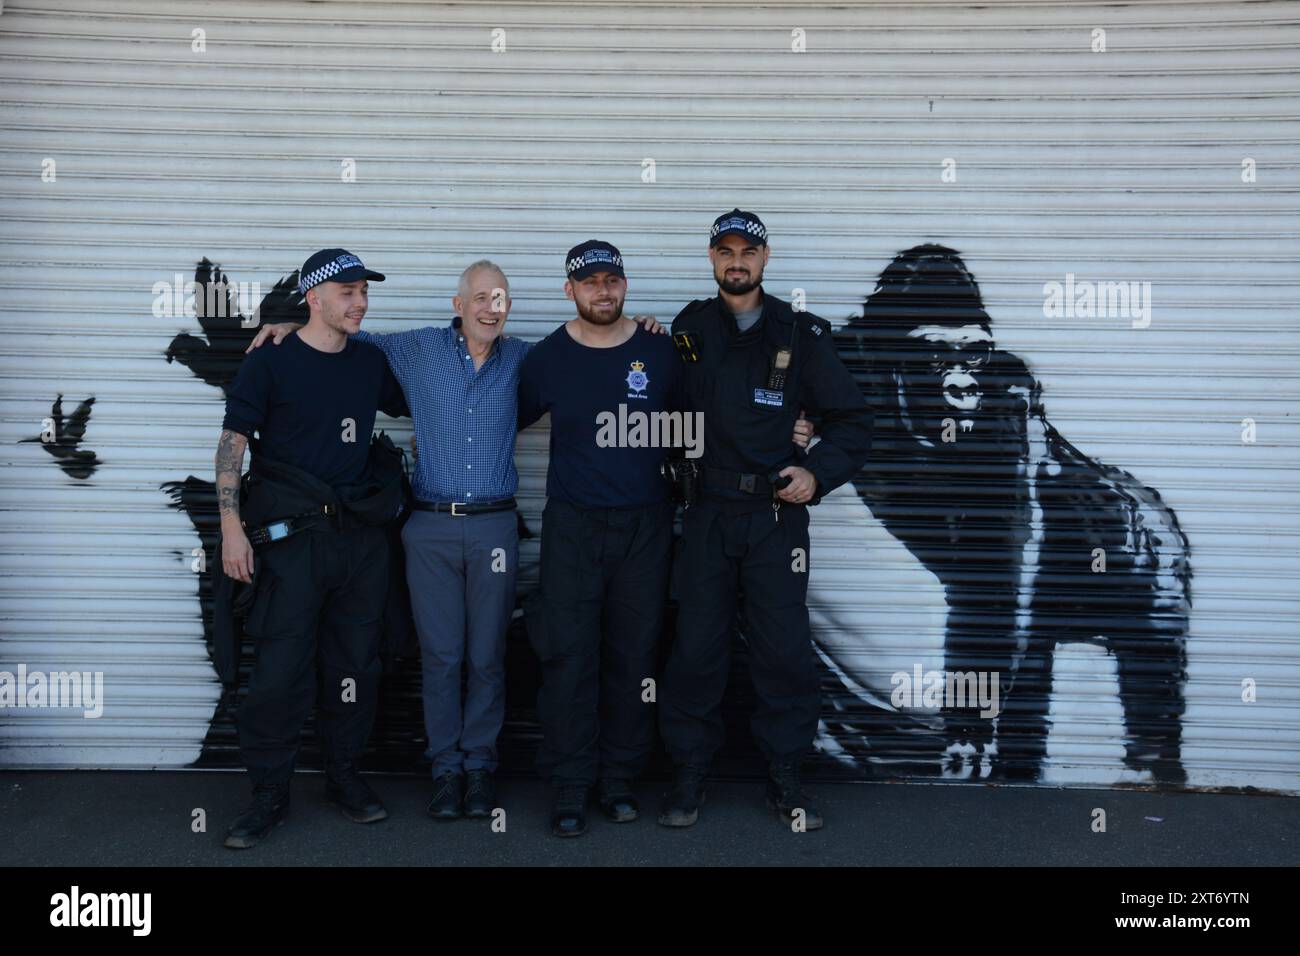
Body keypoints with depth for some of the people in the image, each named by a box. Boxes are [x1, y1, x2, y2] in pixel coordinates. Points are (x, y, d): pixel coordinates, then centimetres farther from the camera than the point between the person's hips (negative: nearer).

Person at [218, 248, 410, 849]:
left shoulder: (371, 362, 9)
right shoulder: (269, 364, -4)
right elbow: (232, 445, -5)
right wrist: (231, 527, -11)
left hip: (362, 535, 4)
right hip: (291, 537, -4)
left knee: (354, 665, 11)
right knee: (280, 671, -3)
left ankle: (344, 776, 26)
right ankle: (269, 793, 12)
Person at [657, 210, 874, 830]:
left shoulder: (800, 335, 2)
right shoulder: (689, 329, 7)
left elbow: (852, 422, 4)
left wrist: (817, 472, -9)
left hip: (776, 514, -1)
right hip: (707, 513, 1)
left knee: (784, 651, 2)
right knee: (696, 647, 4)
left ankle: (785, 779, 18)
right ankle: (688, 775, 18)